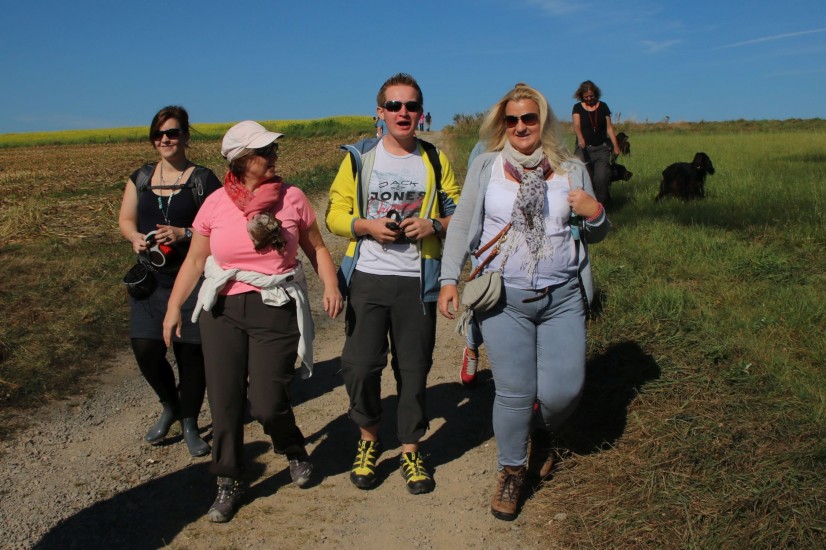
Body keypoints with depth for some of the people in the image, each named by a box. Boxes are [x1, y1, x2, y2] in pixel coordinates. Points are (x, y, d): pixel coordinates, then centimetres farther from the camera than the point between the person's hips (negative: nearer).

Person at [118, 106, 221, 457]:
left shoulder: (203, 180, -2)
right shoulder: (141, 178, 12)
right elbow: (125, 220, 12)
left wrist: (184, 234, -21)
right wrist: (135, 237, -10)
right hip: (150, 279, 4)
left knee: (190, 352, 0)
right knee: (145, 348, -4)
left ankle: (189, 424, 20)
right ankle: (170, 406, 25)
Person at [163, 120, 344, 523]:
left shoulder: (292, 198, -1)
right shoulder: (216, 203, 1)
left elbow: (316, 248, 7)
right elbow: (195, 261, 7)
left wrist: (331, 285, -8)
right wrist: (174, 307, 2)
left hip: (276, 311, -2)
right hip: (222, 311, 2)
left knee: (267, 403, -6)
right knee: (224, 402, 4)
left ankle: (295, 453, 28)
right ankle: (229, 483, 24)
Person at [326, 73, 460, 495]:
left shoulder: (435, 160, 7)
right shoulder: (359, 158, 5)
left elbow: (459, 214, 10)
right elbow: (335, 215, 5)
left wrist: (434, 225, -11)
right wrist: (366, 226, -14)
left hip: (417, 282, 1)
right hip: (367, 278, 0)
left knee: (414, 369, 6)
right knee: (359, 365, -3)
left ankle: (410, 451, 24)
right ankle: (368, 438, 24)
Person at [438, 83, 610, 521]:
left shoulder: (572, 170, 8)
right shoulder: (486, 167, 5)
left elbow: (594, 236, 15)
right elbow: (461, 226, 7)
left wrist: (595, 214, -8)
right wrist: (449, 279, 0)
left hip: (562, 299, 2)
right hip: (503, 299, -1)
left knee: (563, 391, 2)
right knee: (514, 391, 0)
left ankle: (543, 433, 38)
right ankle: (511, 471, 25)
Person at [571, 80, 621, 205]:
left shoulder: (603, 106, 7)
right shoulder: (577, 108, 1)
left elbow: (609, 127, 8)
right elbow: (576, 125, -14)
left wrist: (615, 145, 1)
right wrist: (580, 138, -35)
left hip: (602, 149, 1)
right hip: (584, 149, -1)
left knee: (602, 178, -12)